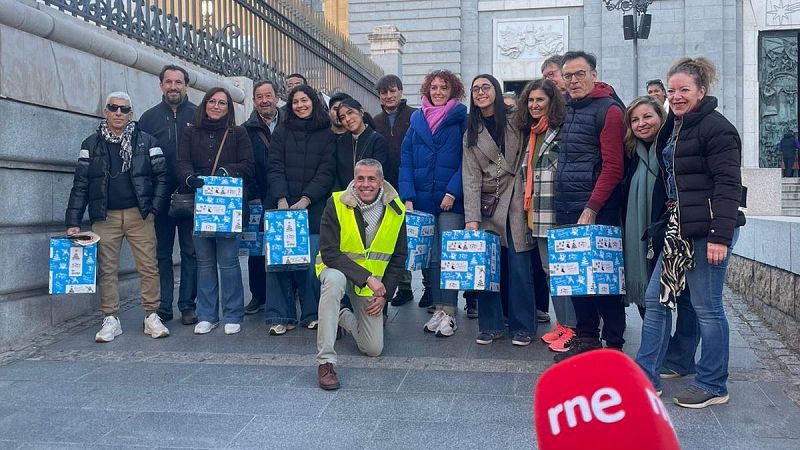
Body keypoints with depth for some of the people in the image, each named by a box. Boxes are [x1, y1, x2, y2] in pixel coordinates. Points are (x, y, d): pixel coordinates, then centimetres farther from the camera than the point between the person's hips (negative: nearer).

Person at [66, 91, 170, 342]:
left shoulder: (146, 142, 6)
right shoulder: (91, 144, 9)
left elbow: (161, 176, 5)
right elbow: (80, 185, 7)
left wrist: (155, 208, -5)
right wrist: (73, 222, 1)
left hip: (140, 215, -1)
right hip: (105, 217, 1)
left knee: (148, 267, -2)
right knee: (107, 269, 3)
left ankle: (152, 316, 7)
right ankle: (110, 320, 13)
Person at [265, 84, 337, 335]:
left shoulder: (327, 134, 8)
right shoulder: (282, 132, 13)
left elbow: (327, 171, 0)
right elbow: (275, 167, 3)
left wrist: (306, 199, -12)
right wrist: (281, 199, -12)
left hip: (314, 208, -1)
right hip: (283, 205, 2)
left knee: (311, 261, -8)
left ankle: (312, 314, 5)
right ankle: (281, 317, 2)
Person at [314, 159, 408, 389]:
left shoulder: (396, 210, -8)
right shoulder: (337, 204, -18)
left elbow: (398, 258, 2)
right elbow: (329, 253, -21)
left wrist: (384, 293, -5)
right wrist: (366, 277, -28)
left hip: (373, 280, 3)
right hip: (338, 268, -3)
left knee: (374, 349, -2)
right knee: (334, 280, -42)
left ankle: (344, 318, 32)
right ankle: (325, 361, -33)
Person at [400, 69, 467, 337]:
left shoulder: (462, 119, 1)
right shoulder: (417, 119, 11)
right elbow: (406, 160, 8)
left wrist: (453, 191, -15)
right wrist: (408, 197, -2)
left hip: (452, 201, -4)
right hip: (422, 199, 4)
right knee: (431, 256, 7)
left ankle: (448, 313, 2)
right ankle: (438, 309, 15)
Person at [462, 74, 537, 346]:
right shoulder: (471, 134, 9)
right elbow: (471, 178, 1)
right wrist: (471, 218, -8)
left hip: (516, 204, -2)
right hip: (487, 207, 2)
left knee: (519, 267, -3)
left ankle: (523, 327, 8)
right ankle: (491, 325, 13)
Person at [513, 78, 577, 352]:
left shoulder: (563, 131, -8)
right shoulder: (529, 133, 17)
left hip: (558, 213, -8)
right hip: (537, 214, 8)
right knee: (548, 268, 12)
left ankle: (570, 327, 4)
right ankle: (561, 323, 21)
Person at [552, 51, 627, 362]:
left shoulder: (609, 110, -7)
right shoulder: (567, 109, 15)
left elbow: (613, 167, -13)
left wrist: (592, 209, -17)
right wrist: (562, 206, 11)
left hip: (596, 211, -7)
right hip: (565, 209, 7)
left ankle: (614, 345, 10)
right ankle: (587, 338, 21)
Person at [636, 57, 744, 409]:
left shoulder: (716, 128, -10)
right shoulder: (673, 127, 16)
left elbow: (728, 185, -16)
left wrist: (720, 236, -22)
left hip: (709, 231, -9)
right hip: (679, 229, 9)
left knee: (707, 307, 0)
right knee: (655, 298, 8)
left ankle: (712, 386, 15)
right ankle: (645, 377, 16)